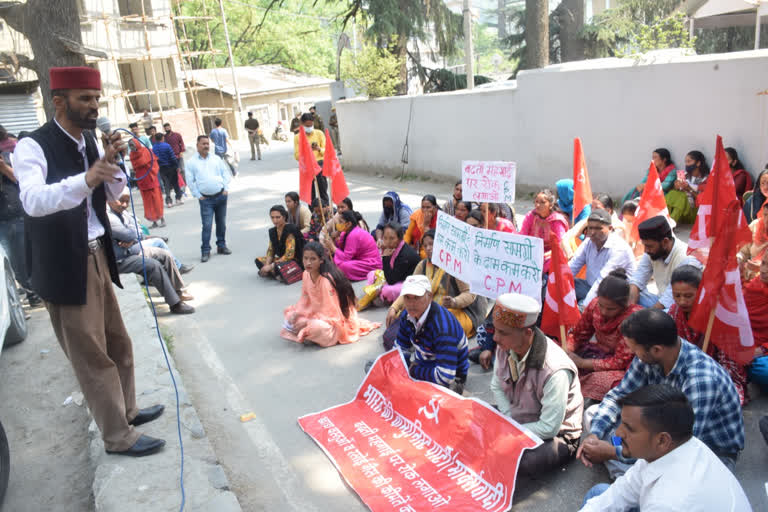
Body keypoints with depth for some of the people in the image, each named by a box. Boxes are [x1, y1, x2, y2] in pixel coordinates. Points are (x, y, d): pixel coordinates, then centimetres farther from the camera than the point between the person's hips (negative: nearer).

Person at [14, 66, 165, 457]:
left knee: (117, 341, 19)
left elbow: (114, 193, 13)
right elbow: (32, 201, -33)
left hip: (97, 254, 8)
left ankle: (127, 410, 38)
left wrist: (111, 164, -7)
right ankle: (118, 436, 16)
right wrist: (85, 179, -48)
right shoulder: (33, 146, -16)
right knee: (91, 354, 3)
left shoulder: (90, 141, 6)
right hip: (65, 264, -8)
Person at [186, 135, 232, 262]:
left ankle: (221, 245, 25)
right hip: (206, 199, -3)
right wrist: (197, 195, -4)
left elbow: (225, 174, 12)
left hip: (221, 196, 3)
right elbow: (190, 181, 1)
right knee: (207, 225, -9)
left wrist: (226, 188, 2)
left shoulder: (216, 159, 10)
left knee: (221, 223, 11)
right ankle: (205, 251, -1)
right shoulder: (192, 162, 1)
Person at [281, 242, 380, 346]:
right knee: (289, 313, 0)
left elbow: (330, 312, -26)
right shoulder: (306, 274, -7)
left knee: (317, 327, -37)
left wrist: (307, 322, -26)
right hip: (318, 312, 8)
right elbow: (305, 299, 6)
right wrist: (296, 313, -11)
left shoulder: (327, 280, -29)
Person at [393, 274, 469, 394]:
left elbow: (445, 377, -36)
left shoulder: (442, 326, -33)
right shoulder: (407, 315, -8)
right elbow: (401, 348, 9)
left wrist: (413, 370, -22)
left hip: (450, 380, -7)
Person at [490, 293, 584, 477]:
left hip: (556, 434, -5)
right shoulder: (505, 346, -14)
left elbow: (548, 428, -27)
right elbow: (497, 387, 3)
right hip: (515, 417, 6)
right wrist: (510, 421, -11)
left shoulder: (555, 371, -34)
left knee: (522, 462, -35)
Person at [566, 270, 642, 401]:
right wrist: (567, 351, -17)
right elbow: (578, 334, 4)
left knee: (599, 380, -37)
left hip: (624, 368, -6)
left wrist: (582, 363, -23)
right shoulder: (595, 304, -9)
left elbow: (620, 361, -21)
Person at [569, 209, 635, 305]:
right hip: (591, 287, 8)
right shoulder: (589, 242, 2)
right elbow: (571, 267, -2)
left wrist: (584, 306, -33)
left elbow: (602, 281, -27)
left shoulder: (619, 248, -19)